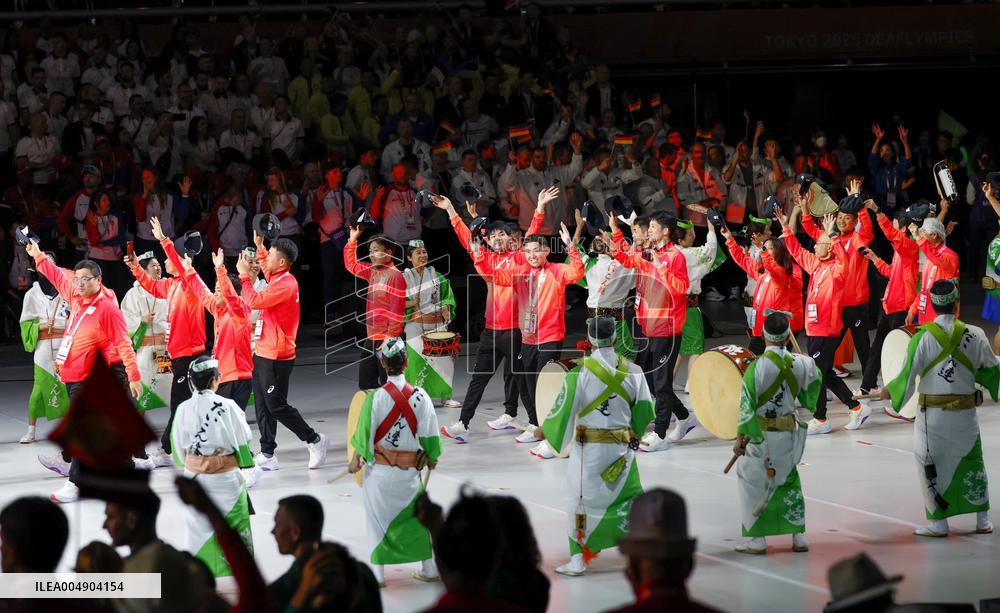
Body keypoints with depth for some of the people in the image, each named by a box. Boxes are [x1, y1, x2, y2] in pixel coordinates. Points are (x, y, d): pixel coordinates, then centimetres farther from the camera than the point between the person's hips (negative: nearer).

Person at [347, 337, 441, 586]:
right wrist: (432, 458, 17)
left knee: (377, 520, 9)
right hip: (410, 470, 2)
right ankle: (429, 568, 25)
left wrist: (356, 459, 6)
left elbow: (364, 434, -9)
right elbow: (430, 434, 0)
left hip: (379, 470, -2)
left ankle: (378, 573, 10)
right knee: (416, 516, 18)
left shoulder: (375, 397, -15)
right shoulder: (420, 396, -7)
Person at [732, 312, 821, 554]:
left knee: (752, 483, 8)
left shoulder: (757, 367, -17)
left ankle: (757, 540, 9)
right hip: (789, 434, 4)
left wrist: (740, 437, -9)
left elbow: (747, 405, -16)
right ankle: (798, 536, 20)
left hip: (761, 435, -4)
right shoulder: (800, 364, -4)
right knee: (790, 481, 19)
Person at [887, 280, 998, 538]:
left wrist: (890, 390, 7)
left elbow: (907, 377, -12)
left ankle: (938, 521, 12)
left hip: (932, 412, -3)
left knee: (930, 463, 10)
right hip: (966, 411, 3)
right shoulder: (975, 335, -5)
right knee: (972, 461, 19)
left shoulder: (922, 337, -13)